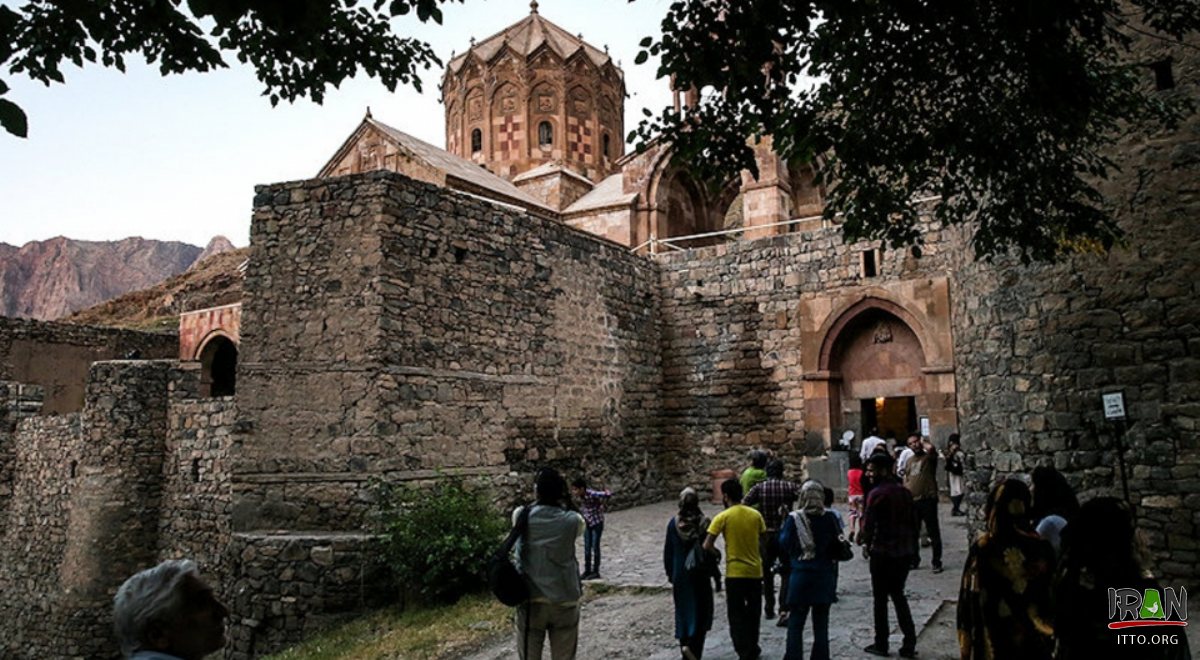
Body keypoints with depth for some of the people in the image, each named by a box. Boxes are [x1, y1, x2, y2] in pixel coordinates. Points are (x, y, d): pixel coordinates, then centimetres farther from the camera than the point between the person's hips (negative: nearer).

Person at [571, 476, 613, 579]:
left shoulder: (592, 494, -29)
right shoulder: (578, 497, -9)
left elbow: (608, 494, -33)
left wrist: (602, 505, -21)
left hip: (597, 522, -6)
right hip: (587, 523, 6)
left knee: (595, 547, 0)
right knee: (587, 548, 10)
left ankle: (596, 572, 10)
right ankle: (587, 571, 20)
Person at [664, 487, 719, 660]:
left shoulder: (673, 523, -4)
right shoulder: (703, 523, -11)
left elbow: (668, 552, 2)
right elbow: (709, 551, -8)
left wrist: (670, 574, 13)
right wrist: (716, 574, 2)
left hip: (680, 575, 2)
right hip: (700, 574, -2)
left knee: (683, 612, 15)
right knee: (701, 611, 5)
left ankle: (685, 644, 18)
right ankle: (691, 645, -12)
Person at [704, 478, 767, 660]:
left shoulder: (723, 517, -11)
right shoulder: (756, 515, 0)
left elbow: (707, 545, -13)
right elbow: (762, 542, 8)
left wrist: (716, 552, 6)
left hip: (735, 572, -4)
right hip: (755, 571, 4)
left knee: (736, 615, 5)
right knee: (753, 613, 20)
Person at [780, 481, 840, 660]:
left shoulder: (794, 519, -9)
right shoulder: (829, 518, -5)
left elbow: (784, 544, -5)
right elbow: (837, 545, 0)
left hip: (801, 575, -1)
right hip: (824, 577, 2)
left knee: (795, 623, 8)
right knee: (821, 623, 11)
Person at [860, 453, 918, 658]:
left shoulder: (877, 493, -14)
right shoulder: (904, 492, 6)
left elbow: (869, 524, -16)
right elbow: (913, 521, 9)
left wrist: (867, 545, 1)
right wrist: (912, 547, 15)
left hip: (883, 552, -6)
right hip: (905, 552, 6)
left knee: (880, 598, 8)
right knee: (898, 595, 19)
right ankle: (909, 643, 14)